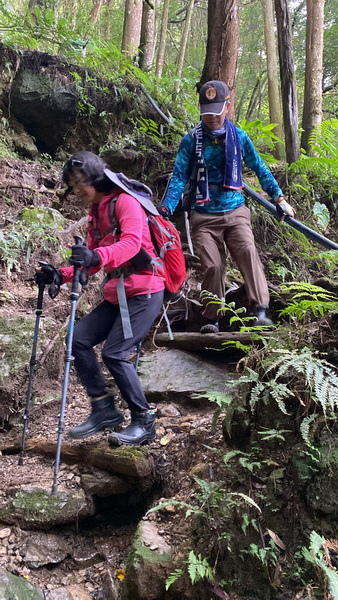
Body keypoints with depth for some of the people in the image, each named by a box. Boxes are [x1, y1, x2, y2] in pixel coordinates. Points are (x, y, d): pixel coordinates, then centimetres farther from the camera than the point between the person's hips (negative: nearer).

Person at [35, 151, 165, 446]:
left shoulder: (125, 201, -10)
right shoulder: (95, 213, 17)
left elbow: (132, 242, -28)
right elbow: (91, 261, 14)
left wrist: (97, 256, -46)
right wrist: (60, 275, -2)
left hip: (144, 291, -9)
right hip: (116, 294, 9)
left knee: (115, 352, -15)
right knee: (79, 339, -1)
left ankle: (144, 421, -1)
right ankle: (104, 409, 8)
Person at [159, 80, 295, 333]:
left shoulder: (239, 137, 5)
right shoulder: (191, 140, 0)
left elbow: (260, 169, 14)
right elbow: (179, 178, -3)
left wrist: (279, 199, 14)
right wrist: (165, 210, -14)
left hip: (235, 211, 1)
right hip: (204, 216, -1)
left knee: (248, 253, -20)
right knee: (213, 267, -6)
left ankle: (260, 311, -25)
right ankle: (212, 319, 8)